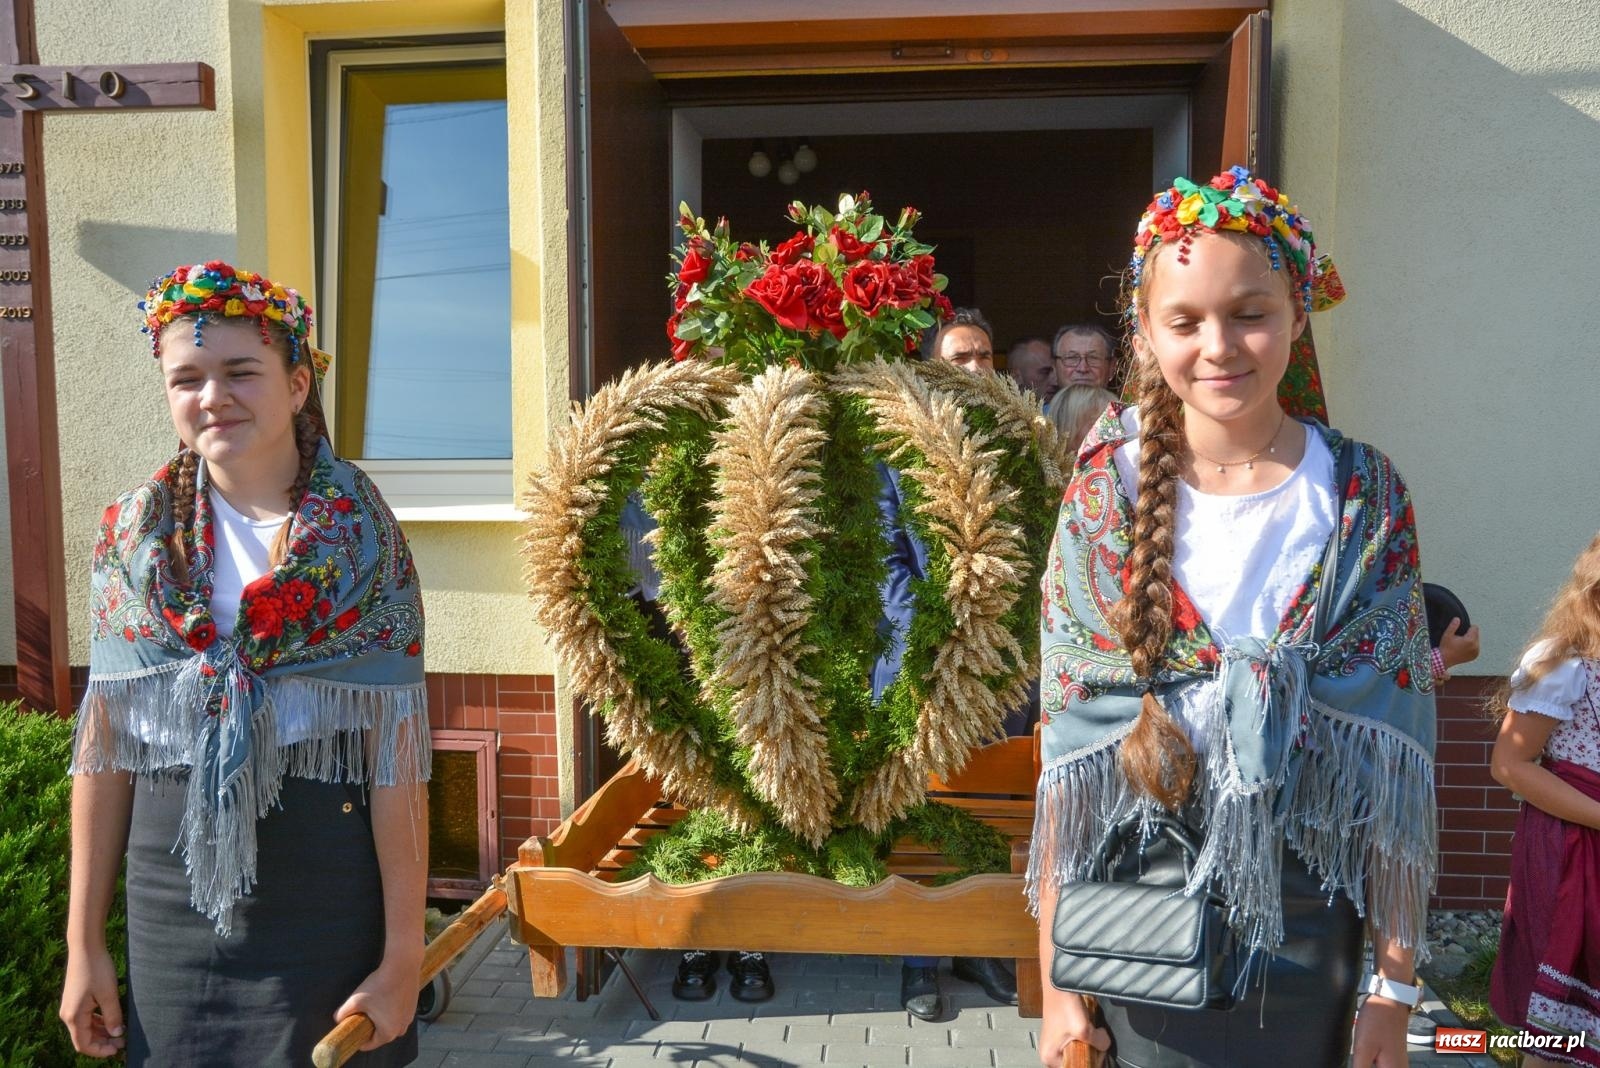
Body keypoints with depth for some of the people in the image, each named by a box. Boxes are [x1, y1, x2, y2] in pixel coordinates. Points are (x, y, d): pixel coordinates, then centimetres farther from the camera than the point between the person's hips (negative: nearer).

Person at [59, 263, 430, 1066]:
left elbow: (396, 751, -11)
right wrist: (83, 940, 4)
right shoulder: (134, 533, 1)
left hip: (331, 884, -2)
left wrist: (404, 948, -12)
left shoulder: (362, 535, -9)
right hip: (172, 878, 3)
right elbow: (102, 743, 4)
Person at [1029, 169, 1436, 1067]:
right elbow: (1066, 749, -6)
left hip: (1306, 921, 1)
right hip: (1134, 915, 0)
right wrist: (1057, 980, -6)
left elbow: (1395, 759, -3)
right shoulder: (1104, 493, -7)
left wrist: (1398, 985, -4)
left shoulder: (1364, 498, -6)